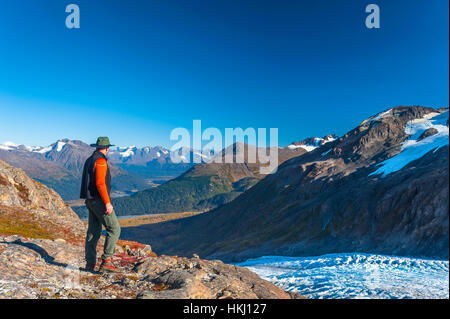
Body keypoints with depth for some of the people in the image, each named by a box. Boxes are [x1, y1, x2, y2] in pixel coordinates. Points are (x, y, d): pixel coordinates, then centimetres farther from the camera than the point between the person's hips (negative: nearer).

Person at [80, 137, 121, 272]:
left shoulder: (89, 160, 16)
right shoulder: (100, 160, -15)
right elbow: (100, 183, -23)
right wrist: (107, 203, -22)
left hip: (91, 200, 10)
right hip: (99, 200, -10)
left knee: (93, 232, 12)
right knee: (114, 229, -6)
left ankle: (90, 264, 16)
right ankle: (106, 261, -7)